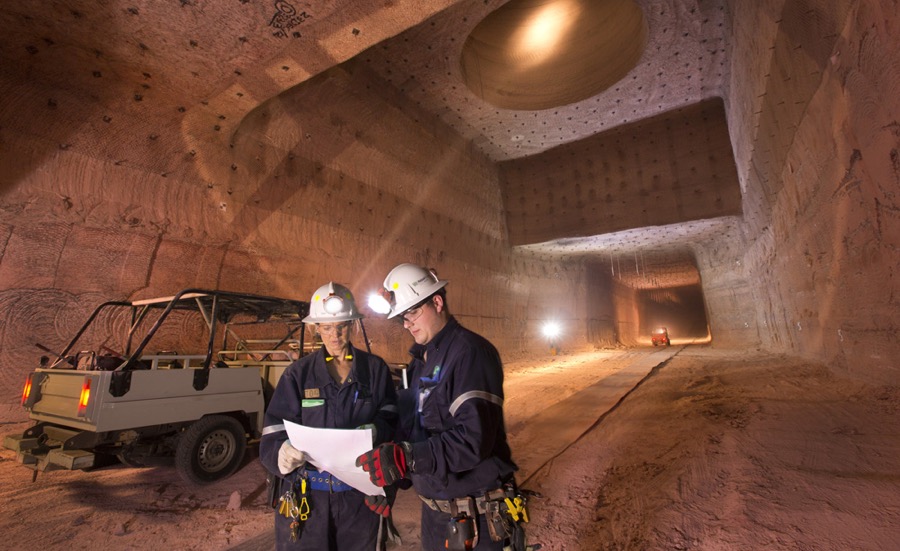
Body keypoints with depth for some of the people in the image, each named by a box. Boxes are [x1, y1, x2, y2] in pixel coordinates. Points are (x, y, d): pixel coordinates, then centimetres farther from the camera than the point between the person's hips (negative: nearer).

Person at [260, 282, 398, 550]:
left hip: (361, 494, 1)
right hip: (306, 494, 0)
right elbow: (273, 436, -7)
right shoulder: (299, 373, -4)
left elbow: (391, 419, -2)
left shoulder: (375, 368, -2)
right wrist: (283, 453, -28)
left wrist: (376, 430, -23)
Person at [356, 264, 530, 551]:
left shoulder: (471, 352, -21)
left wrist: (406, 459, -32)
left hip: (476, 519, -7)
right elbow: (410, 424, 11)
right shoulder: (421, 358, 7)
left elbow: (474, 439, -29)